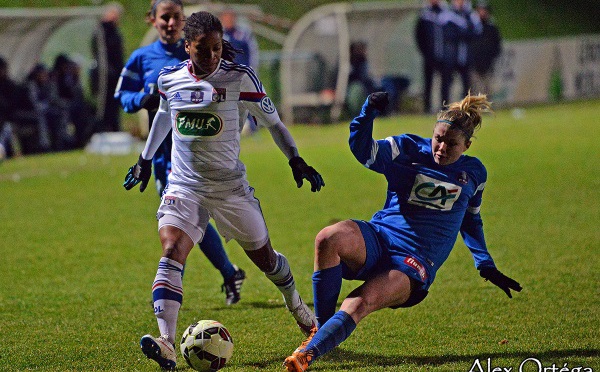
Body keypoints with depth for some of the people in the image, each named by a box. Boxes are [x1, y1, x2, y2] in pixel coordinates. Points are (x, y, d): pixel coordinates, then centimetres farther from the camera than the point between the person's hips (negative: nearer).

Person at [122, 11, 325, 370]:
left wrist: (296, 159, -5)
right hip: (184, 185, 1)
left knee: (264, 257, 14)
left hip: (230, 185, -1)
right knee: (171, 253, -22)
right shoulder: (170, 78, 0)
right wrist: (145, 159, 27)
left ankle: (297, 305, 47)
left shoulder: (240, 78, -9)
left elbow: (273, 121, 3)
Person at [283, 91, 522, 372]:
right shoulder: (409, 149, 5)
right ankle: (321, 327, -22)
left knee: (359, 304, -31)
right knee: (328, 239, -34)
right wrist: (368, 113, -27)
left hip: (414, 265, -1)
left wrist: (486, 266, 26)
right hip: (378, 240, 1)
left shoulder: (473, 173, 12)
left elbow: (471, 220, 28)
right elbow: (364, 151, -11)